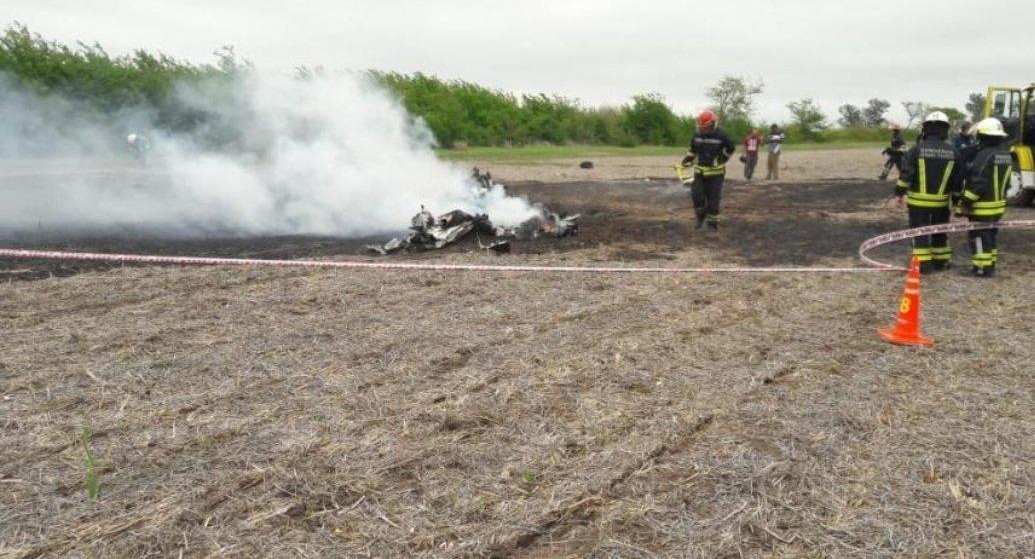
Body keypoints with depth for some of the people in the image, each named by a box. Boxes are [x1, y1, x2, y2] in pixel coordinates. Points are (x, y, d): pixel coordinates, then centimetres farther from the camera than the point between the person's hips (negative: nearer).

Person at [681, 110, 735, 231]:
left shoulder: (721, 136, -11)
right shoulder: (697, 135, 0)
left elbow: (731, 148, 7)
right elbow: (692, 148, 17)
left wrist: (723, 159, 5)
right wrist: (687, 159, 3)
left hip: (716, 173, -3)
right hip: (700, 172, 3)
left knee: (713, 199, 0)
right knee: (697, 195, -9)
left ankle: (712, 223, 13)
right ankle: (701, 216, 16)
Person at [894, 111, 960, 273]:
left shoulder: (916, 149, -10)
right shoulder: (953, 152, 1)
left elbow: (906, 174, -12)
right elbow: (958, 179, 7)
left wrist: (899, 193, -3)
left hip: (919, 200, -4)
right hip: (941, 201, 4)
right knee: (940, 231, 18)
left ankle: (924, 263, -3)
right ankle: (941, 261, 27)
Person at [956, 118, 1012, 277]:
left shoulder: (984, 155, -21)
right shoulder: (1006, 155, 9)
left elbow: (977, 183, -24)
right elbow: (1004, 181, 16)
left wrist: (966, 203, -18)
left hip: (982, 207, -9)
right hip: (999, 204, 9)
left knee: (979, 237, 0)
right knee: (991, 236, 18)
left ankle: (982, 268, 3)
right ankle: (990, 266, 26)